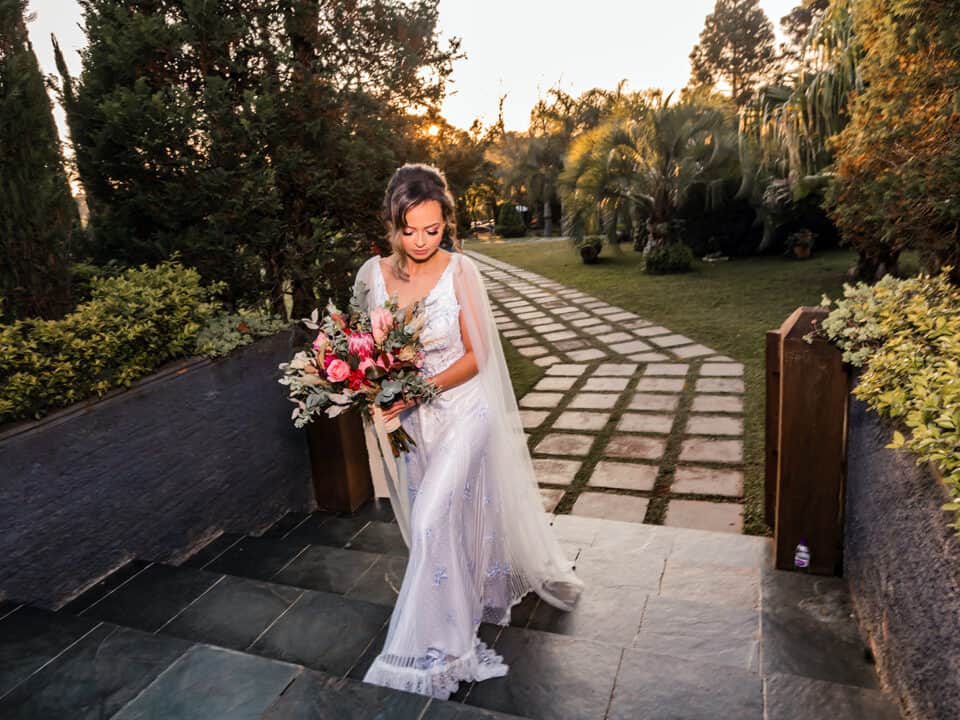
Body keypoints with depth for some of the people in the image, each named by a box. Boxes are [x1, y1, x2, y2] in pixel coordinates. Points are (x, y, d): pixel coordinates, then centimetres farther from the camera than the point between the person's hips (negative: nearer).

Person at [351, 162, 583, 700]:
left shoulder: (461, 272, -13)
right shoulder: (374, 274, -4)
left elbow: (476, 356, -11)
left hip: (461, 409, -4)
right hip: (407, 420, 4)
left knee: (432, 520, -10)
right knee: (449, 521, 16)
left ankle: (431, 647, 10)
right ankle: (472, 604, 41)